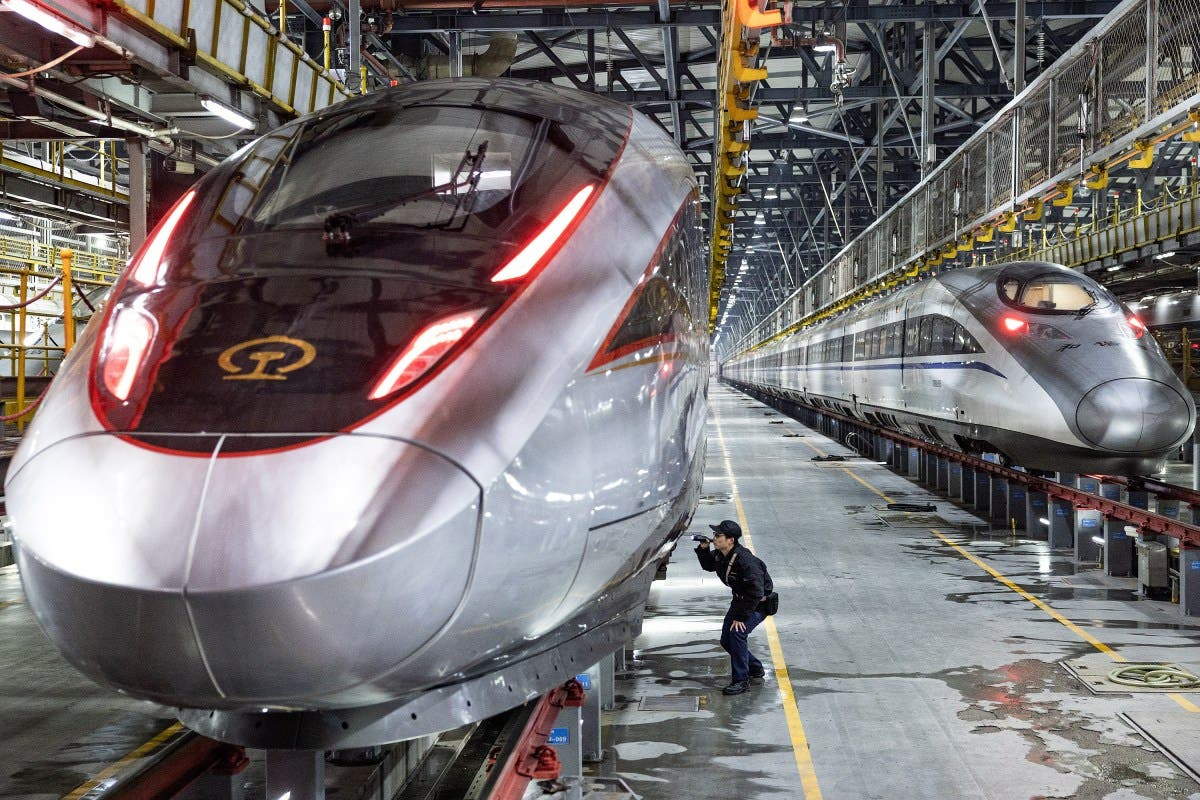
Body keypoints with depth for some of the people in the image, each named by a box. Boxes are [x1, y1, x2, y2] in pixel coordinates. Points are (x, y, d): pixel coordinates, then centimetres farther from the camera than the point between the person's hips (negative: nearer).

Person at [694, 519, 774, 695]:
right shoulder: (719, 555, -7)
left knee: (737, 633, -26)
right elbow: (708, 566, 15)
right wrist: (703, 550, -6)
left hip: (760, 603, -9)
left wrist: (741, 616, -28)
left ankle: (741, 680, -14)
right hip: (740, 599, 9)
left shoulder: (745, 560, -33)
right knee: (726, 640, 8)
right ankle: (755, 669, 30)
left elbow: (756, 592, -34)